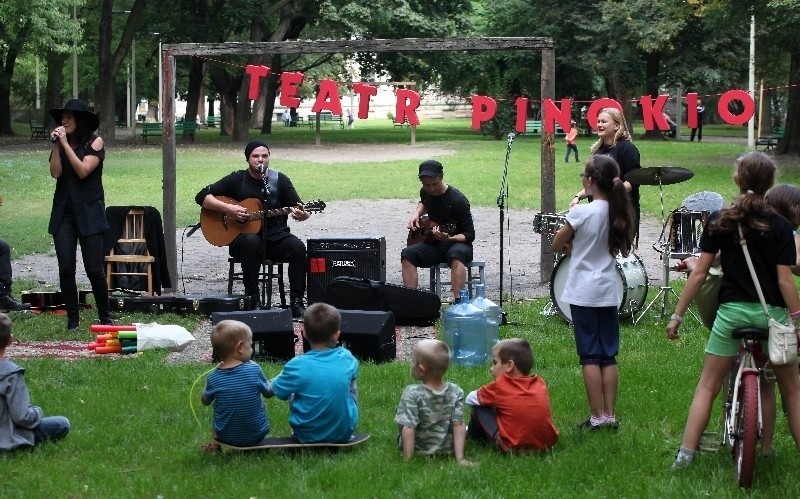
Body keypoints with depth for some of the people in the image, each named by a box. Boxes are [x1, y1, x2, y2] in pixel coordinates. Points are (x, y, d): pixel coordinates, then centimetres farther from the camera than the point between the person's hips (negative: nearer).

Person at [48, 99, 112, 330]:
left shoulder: (94, 142, -3)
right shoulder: (61, 143, 9)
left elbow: (83, 170, -15)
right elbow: (55, 172, -3)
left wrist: (66, 144, -14)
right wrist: (56, 145, -10)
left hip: (89, 213, -4)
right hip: (63, 211, 4)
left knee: (94, 269, -4)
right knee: (66, 269, -2)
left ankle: (105, 316, 10)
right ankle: (73, 318, 6)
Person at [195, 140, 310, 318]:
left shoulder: (280, 180, 6)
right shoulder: (237, 180, 2)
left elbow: (297, 207, 2)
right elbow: (202, 196, -1)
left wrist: (300, 214, -24)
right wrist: (227, 208, -16)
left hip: (276, 237, 2)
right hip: (242, 237, -2)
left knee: (297, 247, -28)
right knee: (252, 242, -37)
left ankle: (296, 301, -21)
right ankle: (252, 299, -29)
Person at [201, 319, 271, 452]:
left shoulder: (213, 378, -13)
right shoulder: (254, 369, -17)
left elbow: (205, 401, 6)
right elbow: (268, 392, -1)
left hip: (226, 437, 1)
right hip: (257, 435, -1)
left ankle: (214, 444, 19)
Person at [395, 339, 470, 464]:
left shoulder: (412, 393, -25)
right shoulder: (456, 392, -15)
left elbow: (408, 429, -26)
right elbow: (458, 426, -13)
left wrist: (407, 460, -20)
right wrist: (460, 459, -10)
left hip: (419, 450, -2)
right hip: (448, 450, 2)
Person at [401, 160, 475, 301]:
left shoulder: (458, 201, -17)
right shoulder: (425, 192, 2)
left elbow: (469, 235, -15)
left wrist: (449, 239, -33)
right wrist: (417, 214, 9)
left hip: (457, 243, -6)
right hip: (433, 244, 6)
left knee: (457, 254, -42)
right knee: (407, 254, -24)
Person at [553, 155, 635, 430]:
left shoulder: (581, 213, -15)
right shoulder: (618, 213, 3)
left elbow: (557, 246, -5)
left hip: (583, 292, -5)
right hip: (609, 292, 5)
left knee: (590, 356, 0)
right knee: (608, 356, 9)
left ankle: (597, 416, 0)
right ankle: (610, 415, 11)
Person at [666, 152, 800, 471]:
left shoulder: (719, 222, -2)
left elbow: (699, 272, -3)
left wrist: (677, 315, 2)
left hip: (731, 311, 1)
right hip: (772, 314, -1)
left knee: (707, 386, 8)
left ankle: (685, 456, 2)